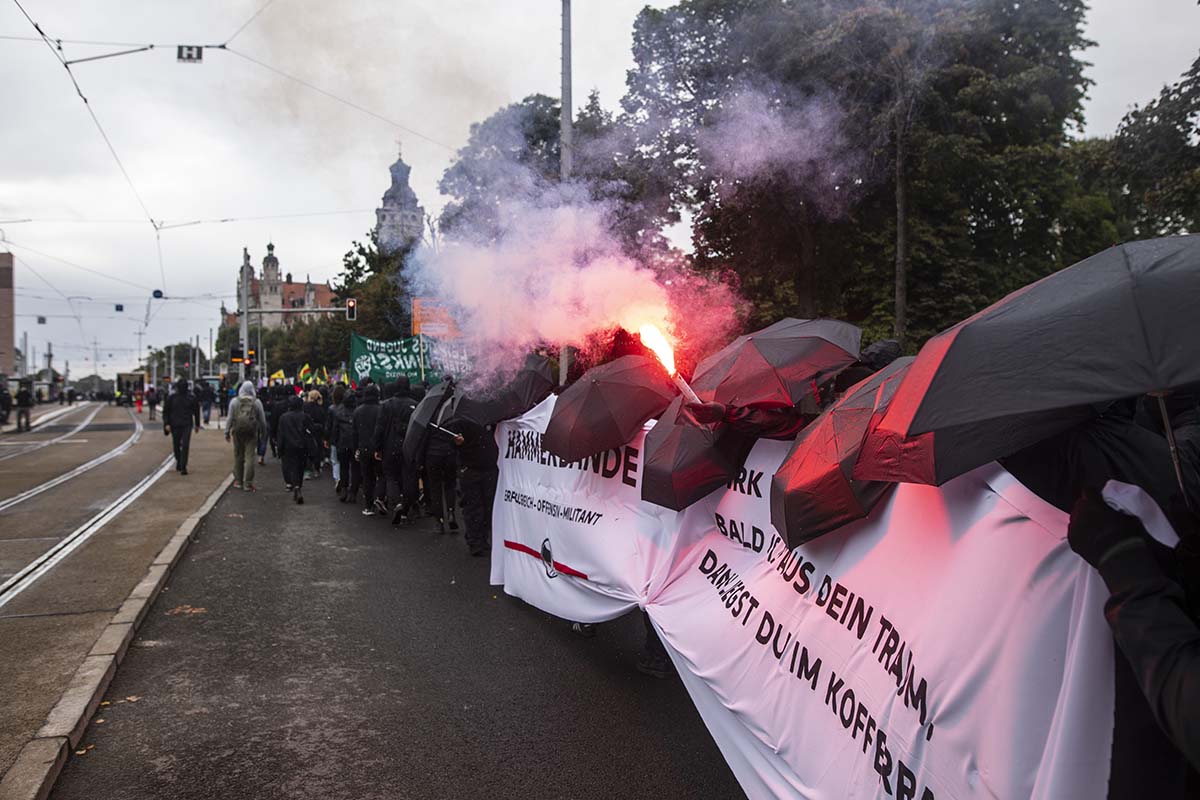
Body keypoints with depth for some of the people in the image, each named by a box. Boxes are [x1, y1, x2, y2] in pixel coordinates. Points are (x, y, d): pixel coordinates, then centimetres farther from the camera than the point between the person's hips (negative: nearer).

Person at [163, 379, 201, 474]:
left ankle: (183, 467, -12)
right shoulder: (171, 397, 1)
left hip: (187, 425, -1)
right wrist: (166, 424, -6)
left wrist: (197, 424, 14)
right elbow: (165, 411, 4)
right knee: (176, 446, 11)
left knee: (185, 446, -12)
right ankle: (178, 461, 36)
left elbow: (196, 410, 11)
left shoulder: (191, 397, 2)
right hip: (175, 426, 1)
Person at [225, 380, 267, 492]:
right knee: (250, 457, 0)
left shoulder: (235, 401, -2)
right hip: (252, 432, -1)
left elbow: (230, 418, 0)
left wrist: (227, 432, 6)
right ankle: (248, 483, -1)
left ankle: (238, 481, 19)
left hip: (237, 432, 1)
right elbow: (262, 420, 2)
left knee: (238, 456, 12)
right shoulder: (257, 402, -3)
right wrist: (263, 432, 13)